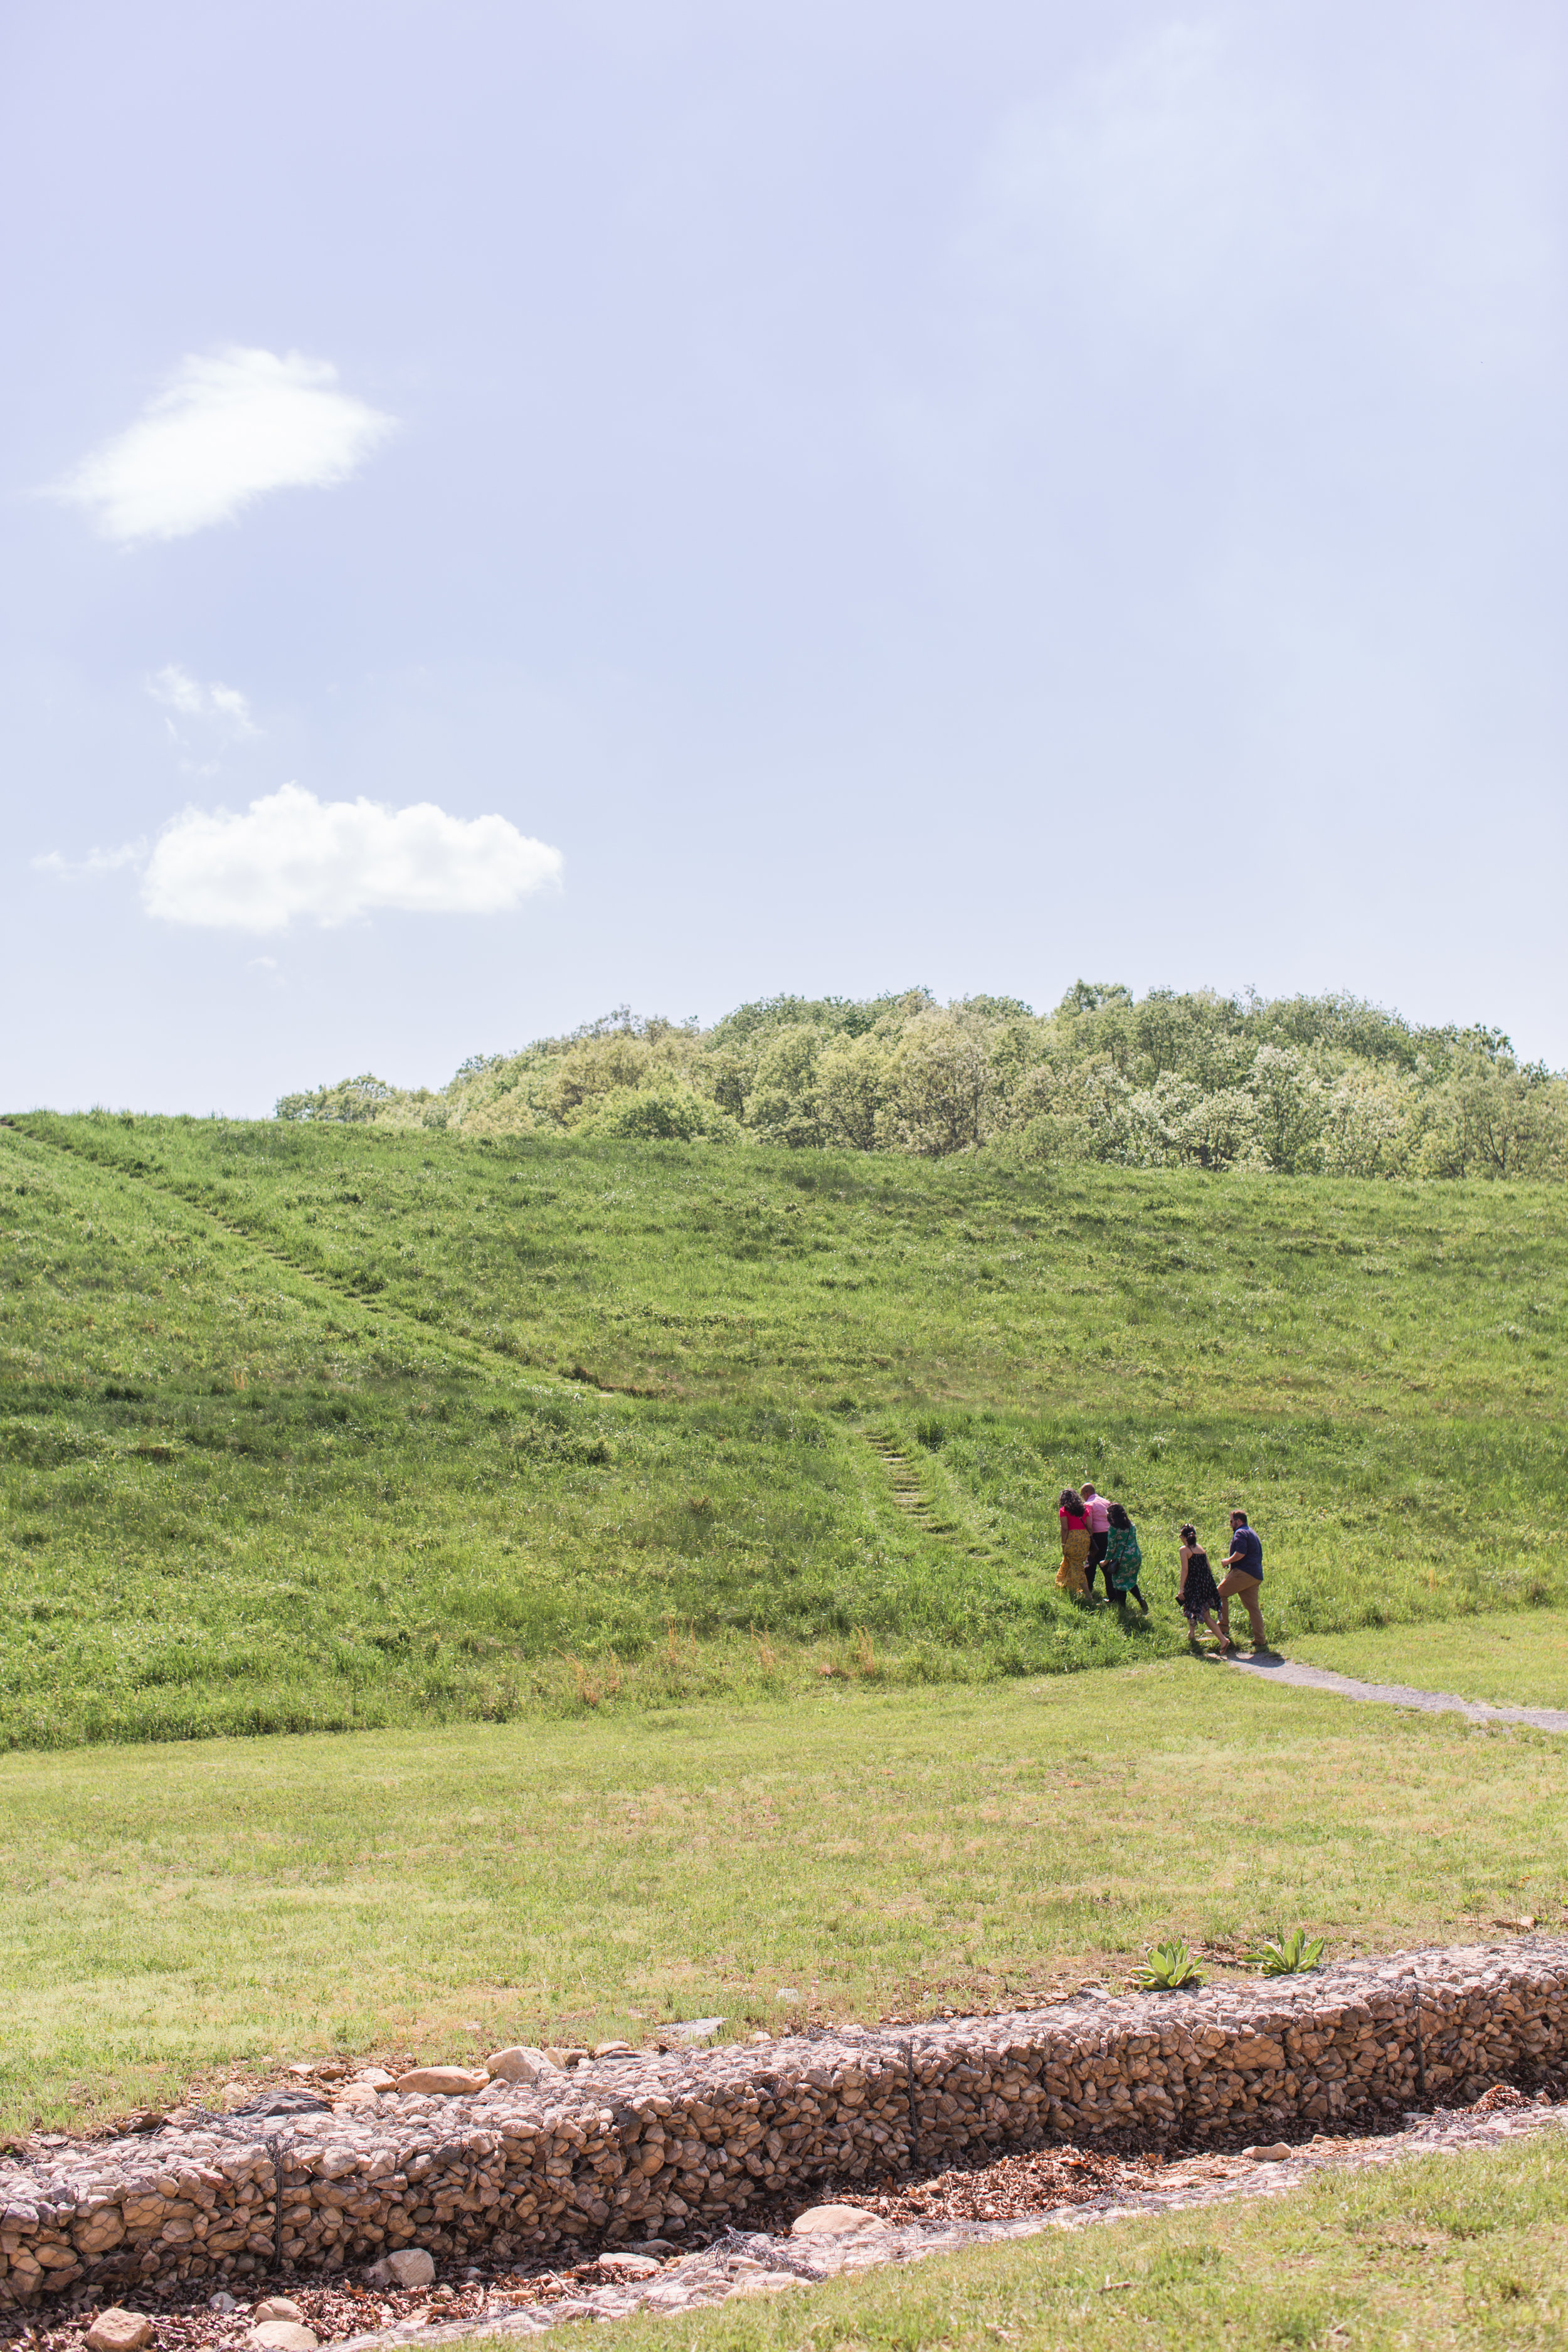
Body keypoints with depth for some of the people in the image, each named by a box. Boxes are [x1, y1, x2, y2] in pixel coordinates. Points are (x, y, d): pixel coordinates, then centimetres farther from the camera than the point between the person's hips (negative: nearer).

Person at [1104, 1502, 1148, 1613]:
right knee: (1131, 1581, 20)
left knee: (1119, 1583, 7)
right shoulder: (1131, 1525, 7)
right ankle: (1140, 1599, 0)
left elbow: (1111, 1547, -9)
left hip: (1122, 1559, -6)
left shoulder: (1113, 1528, -11)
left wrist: (1107, 1561, 3)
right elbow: (1134, 1541, 12)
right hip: (1136, 1557, 6)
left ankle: (1122, 1608, 10)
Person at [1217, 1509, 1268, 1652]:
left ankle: (1224, 1629, -7)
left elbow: (1241, 1553, -21)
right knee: (1253, 1607, 8)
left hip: (1243, 1573, -9)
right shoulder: (1252, 1533, 25)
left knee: (1221, 1593, -3)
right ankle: (1261, 1641, 5)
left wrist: (1228, 1561, -6)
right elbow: (1258, 1555, 28)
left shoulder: (1240, 1533, -6)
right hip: (1256, 1576, 9)